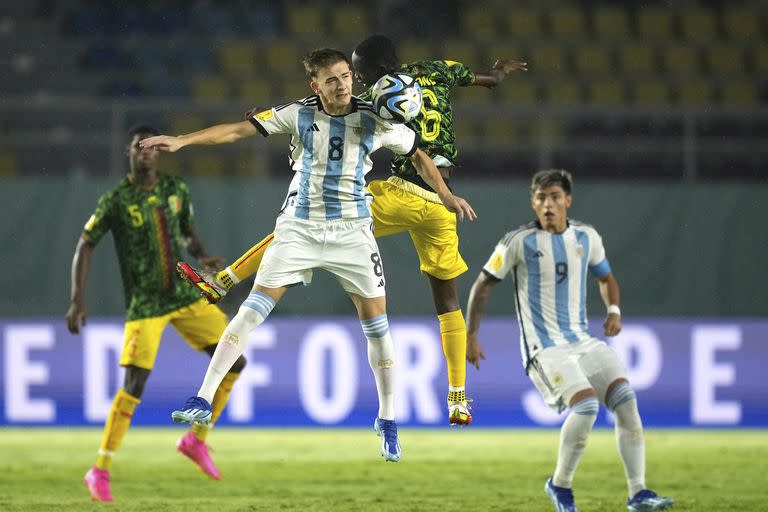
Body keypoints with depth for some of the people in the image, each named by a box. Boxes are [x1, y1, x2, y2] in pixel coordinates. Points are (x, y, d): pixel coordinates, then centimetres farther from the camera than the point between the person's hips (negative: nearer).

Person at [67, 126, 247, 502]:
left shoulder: (176, 190, 5)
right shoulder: (116, 200, -9)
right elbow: (85, 246, -7)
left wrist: (201, 257, -2)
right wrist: (78, 299, -15)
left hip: (185, 295, 5)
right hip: (144, 304, -5)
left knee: (235, 361, -1)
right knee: (135, 383, -15)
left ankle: (197, 439, 15)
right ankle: (99, 471, -5)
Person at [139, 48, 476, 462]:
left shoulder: (375, 122, -3)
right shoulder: (299, 115, -4)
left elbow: (417, 155, 11)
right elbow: (240, 130, -5)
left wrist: (445, 195, -2)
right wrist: (182, 141, -12)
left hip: (352, 230, 0)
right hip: (299, 226, 0)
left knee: (375, 322, -2)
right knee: (254, 308, -9)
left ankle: (387, 422, 13)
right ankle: (203, 400, -7)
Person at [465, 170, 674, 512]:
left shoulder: (587, 238, 8)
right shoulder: (519, 242, -6)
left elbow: (606, 277, 25)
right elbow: (483, 285, 3)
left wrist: (613, 310, 6)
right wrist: (469, 336, 3)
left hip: (583, 341, 5)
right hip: (544, 349, -5)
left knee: (625, 397, -15)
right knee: (586, 404, -26)